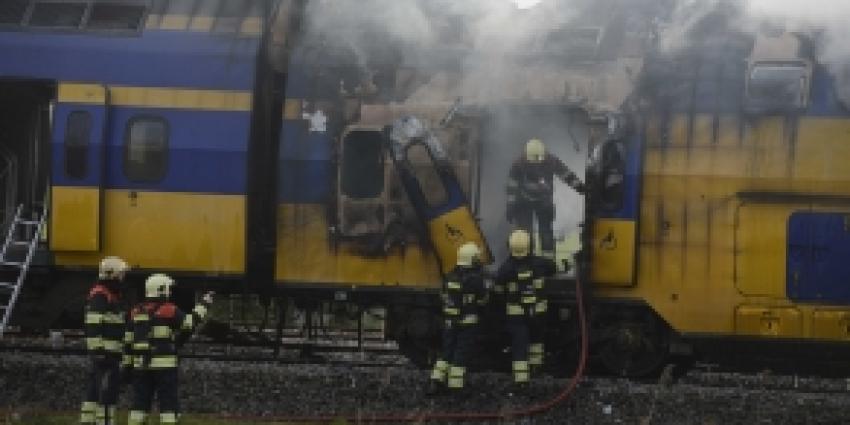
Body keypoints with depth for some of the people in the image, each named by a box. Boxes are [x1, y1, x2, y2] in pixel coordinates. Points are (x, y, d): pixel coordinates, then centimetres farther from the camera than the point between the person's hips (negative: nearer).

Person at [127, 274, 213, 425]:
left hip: (140, 365, 5)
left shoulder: (136, 312, 8)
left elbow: (129, 342, 10)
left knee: (140, 401, 9)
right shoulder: (169, 310, -8)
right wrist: (204, 305, 3)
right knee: (168, 402, -1)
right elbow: (190, 322, -8)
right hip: (164, 365, -5)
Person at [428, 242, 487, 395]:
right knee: (462, 354, 0)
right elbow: (482, 299, -6)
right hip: (467, 321, -5)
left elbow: (444, 296, 11)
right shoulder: (474, 278, -15)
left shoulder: (450, 277, 4)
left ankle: (436, 381, 10)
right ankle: (455, 385, 0)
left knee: (447, 352, 14)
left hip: (450, 321, 6)